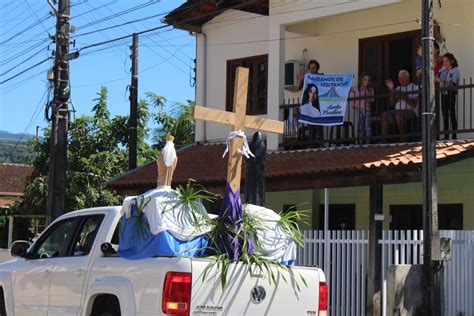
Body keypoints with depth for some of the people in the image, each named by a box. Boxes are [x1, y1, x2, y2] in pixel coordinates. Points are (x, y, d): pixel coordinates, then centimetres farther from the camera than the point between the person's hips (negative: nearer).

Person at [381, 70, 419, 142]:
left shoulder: (414, 87, 2)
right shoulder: (398, 88, 22)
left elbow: (414, 104, -10)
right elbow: (392, 103, 12)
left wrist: (403, 97, -18)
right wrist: (392, 90, 3)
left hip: (410, 111, -6)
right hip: (397, 110, 6)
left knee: (399, 114, -36)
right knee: (385, 115, -17)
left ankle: (403, 138, -32)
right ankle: (383, 138, -22)